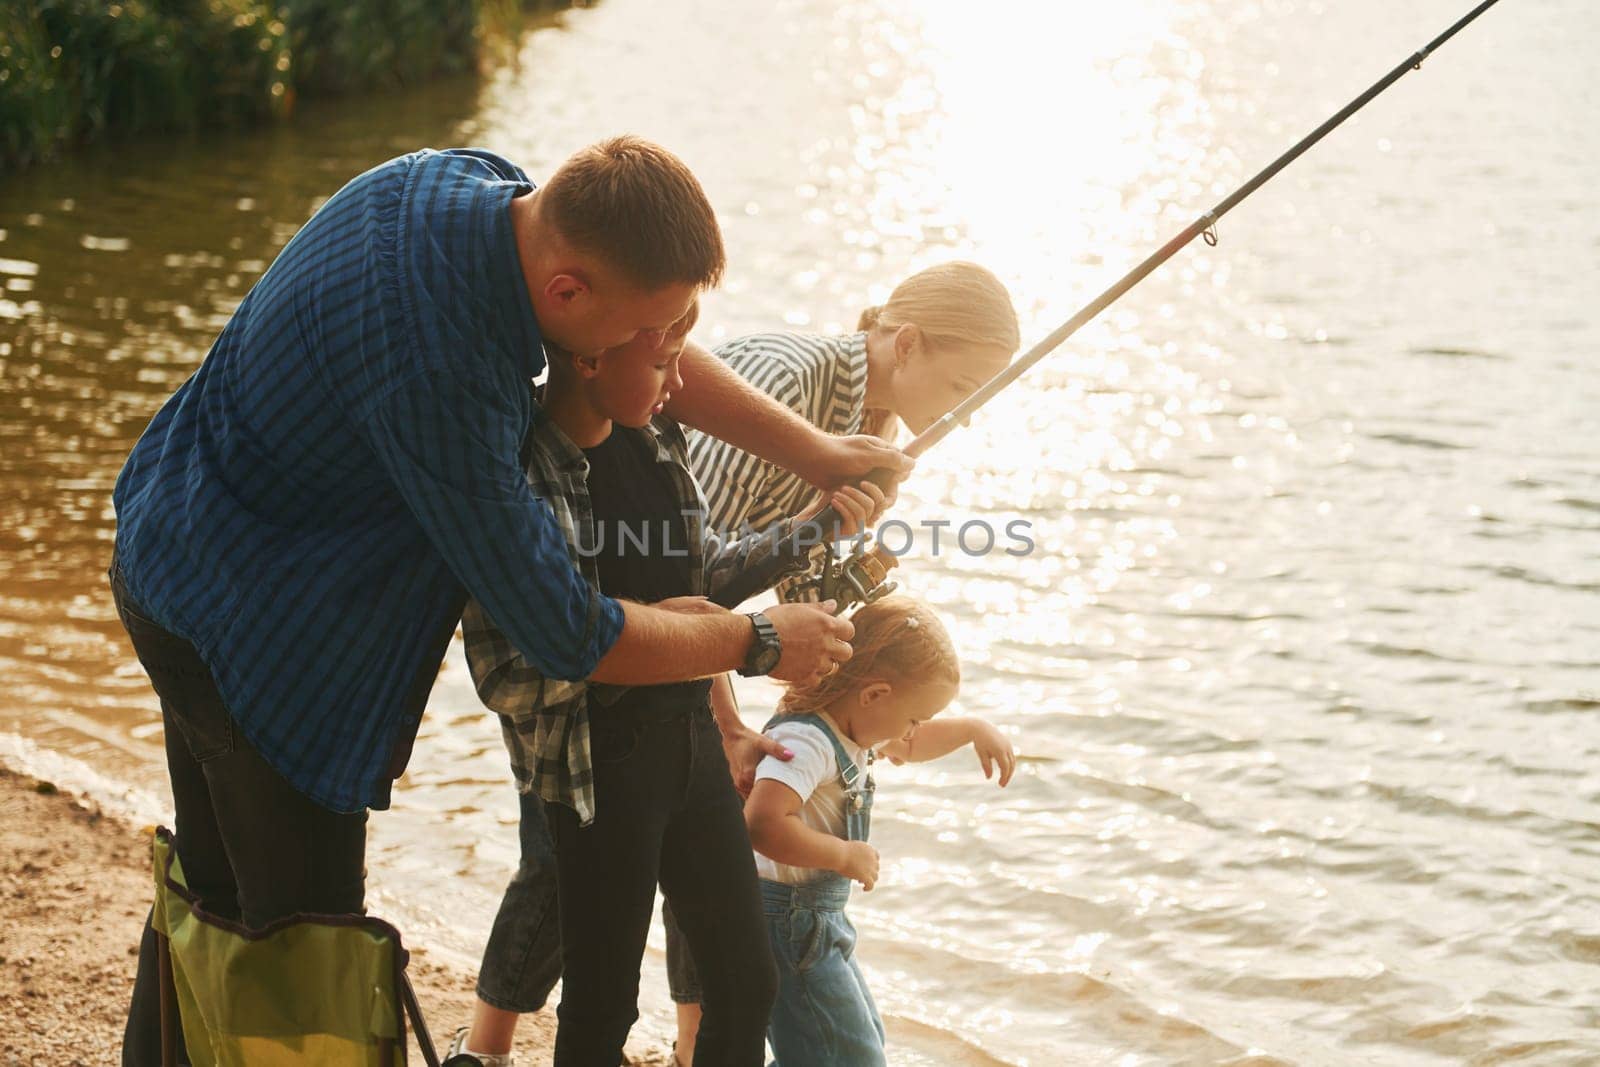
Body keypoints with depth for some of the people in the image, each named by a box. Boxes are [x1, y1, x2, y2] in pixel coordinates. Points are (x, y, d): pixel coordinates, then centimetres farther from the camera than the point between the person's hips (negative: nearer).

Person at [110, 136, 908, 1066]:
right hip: (248, 626, -10)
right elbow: (573, 640, -25)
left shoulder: (467, 181, -11)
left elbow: (657, 355, 6)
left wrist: (820, 455, 5)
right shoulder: (438, 380, -36)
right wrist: (760, 643, -12)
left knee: (219, 887, 25)